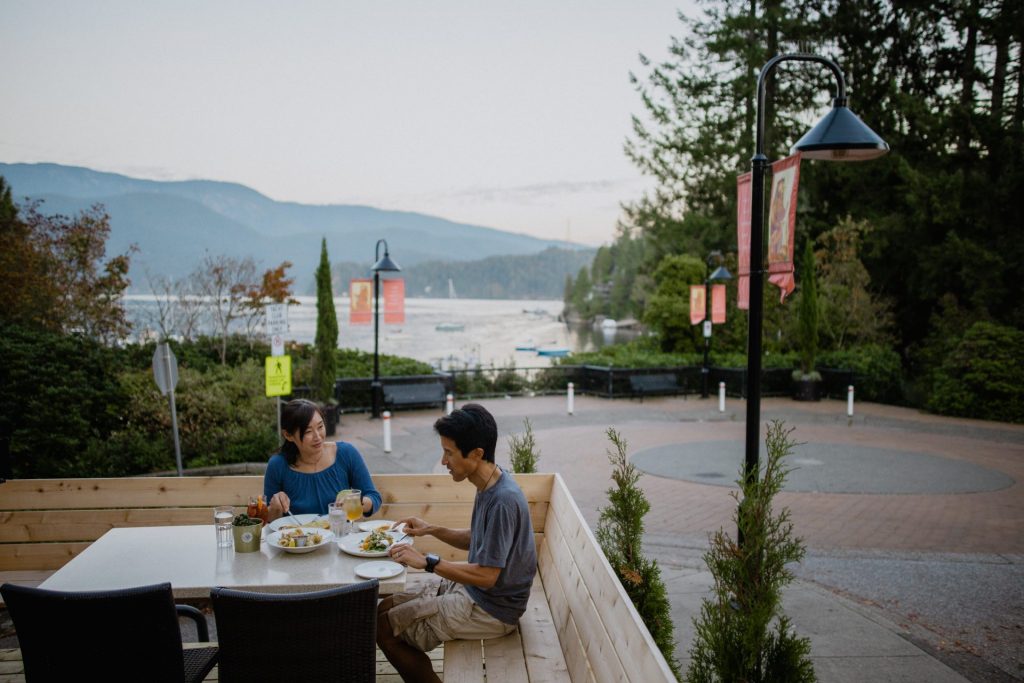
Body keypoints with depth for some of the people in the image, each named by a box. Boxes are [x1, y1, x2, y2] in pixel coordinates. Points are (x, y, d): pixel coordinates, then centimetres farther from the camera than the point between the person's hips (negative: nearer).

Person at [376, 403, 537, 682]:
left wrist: (427, 561, -20)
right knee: (385, 608, 12)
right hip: (472, 590, 9)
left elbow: (486, 576, -26)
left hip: (491, 610, -9)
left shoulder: (503, 500, -28)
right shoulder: (489, 486, 1)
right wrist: (432, 530, 5)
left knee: (384, 628, -4)